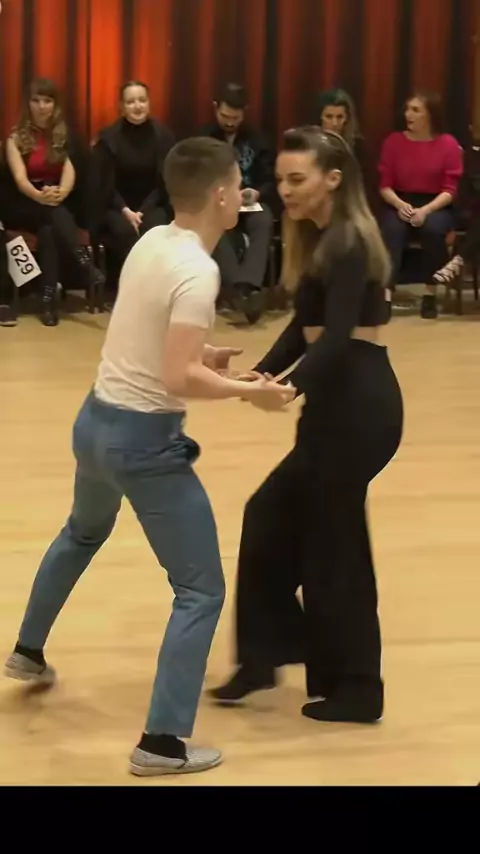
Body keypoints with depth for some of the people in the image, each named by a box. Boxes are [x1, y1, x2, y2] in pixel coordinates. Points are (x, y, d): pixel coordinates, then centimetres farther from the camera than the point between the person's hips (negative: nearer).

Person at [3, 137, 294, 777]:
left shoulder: (150, 242, 3)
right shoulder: (197, 271, -23)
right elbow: (179, 379, -29)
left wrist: (202, 354, 11)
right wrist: (250, 391, -18)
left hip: (96, 420, 9)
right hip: (145, 439, -9)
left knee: (82, 534, 37)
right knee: (201, 591, 0)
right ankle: (162, 743, 0)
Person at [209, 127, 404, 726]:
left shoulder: (348, 245, -16)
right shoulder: (322, 239, 13)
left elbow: (338, 337, -26)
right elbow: (306, 327, 12)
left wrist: (291, 386, -37)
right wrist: (262, 372, -3)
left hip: (359, 407, -10)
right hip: (341, 403, 10)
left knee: (331, 541, 0)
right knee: (272, 517, 15)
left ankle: (354, 690, 12)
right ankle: (269, 650, 22)